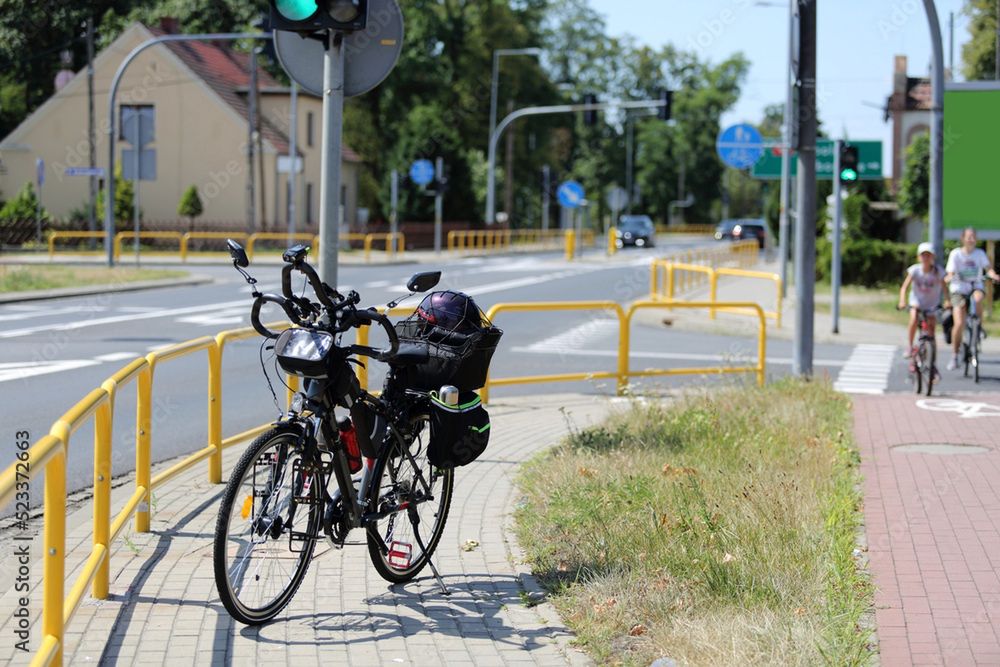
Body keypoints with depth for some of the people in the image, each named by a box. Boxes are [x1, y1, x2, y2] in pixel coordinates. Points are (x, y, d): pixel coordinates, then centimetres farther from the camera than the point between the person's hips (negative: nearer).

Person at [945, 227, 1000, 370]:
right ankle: (954, 356, 1)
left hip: (975, 287, 1)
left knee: (978, 298, -37)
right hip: (959, 290, -1)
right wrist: (950, 278, -32)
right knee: (959, 324, -15)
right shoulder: (956, 254, -3)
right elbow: (949, 275, -9)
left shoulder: (980, 253, 3)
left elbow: (988, 268, -7)